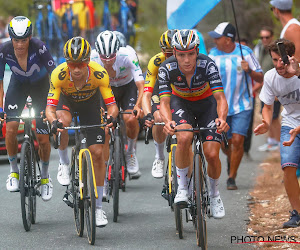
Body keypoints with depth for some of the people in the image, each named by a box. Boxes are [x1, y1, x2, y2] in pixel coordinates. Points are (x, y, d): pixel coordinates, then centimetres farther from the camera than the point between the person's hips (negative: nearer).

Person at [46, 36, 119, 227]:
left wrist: (111, 117, -53)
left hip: (90, 103, 0)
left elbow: (112, 105, -31)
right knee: (63, 120, -37)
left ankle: (98, 207, 5)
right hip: (66, 101, 0)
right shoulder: (59, 74, -35)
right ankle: (64, 163, -8)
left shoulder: (99, 74, -34)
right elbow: (50, 107, -35)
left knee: (98, 153, -7)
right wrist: (54, 121, -56)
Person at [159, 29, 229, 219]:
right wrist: (168, 121, -51)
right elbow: (165, 102, -29)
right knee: (184, 138, -32)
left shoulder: (207, 65, -31)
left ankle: (215, 194, 16)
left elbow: (220, 98, -35)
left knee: (212, 154, -13)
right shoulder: (167, 68, -28)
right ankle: (182, 188, -13)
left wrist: (222, 118, -55)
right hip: (181, 102, 0)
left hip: (206, 103, 0)